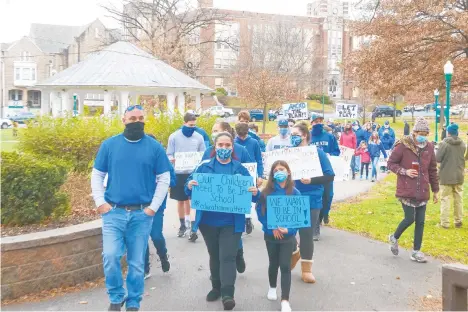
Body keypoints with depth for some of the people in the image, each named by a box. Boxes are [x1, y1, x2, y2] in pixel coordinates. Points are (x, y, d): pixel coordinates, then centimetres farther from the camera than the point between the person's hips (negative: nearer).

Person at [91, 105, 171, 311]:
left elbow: (164, 179, 4)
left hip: (142, 214, 0)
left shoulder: (154, 147, 2)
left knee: (137, 262, 7)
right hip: (113, 212, 0)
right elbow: (97, 176, 8)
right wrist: (100, 202, -3)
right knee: (110, 256, -11)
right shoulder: (109, 144, 3)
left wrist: (154, 206, -3)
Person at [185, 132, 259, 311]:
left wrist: (255, 193, -20)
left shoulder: (240, 169, 4)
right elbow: (190, 190, 1)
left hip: (231, 222, -2)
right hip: (208, 220, 2)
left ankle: (228, 293, -8)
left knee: (228, 256, -7)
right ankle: (216, 287, 30)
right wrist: (189, 186, -22)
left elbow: (249, 191, 3)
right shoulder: (204, 167, 4)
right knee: (214, 255, 15)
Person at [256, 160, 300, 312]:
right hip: (271, 235, 1)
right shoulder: (266, 192, -7)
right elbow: (260, 212, -6)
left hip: (288, 235, -1)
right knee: (273, 263, 18)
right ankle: (272, 288, 43)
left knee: (285, 266, -3)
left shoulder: (295, 192, -7)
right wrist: (272, 227, -15)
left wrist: (289, 229, -18)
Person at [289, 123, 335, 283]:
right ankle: (293, 252, 38)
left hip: (310, 200, -3)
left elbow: (330, 176, -10)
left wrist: (311, 181, -23)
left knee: (307, 235, 4)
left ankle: (306, 269, 22)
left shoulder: (317, 152, -7)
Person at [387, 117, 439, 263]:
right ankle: (394, 238, 24)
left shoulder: (429, 147, 4)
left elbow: (432, 170, 12)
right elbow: (390, 163, -3)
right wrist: (404, 171, -19)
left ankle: (416, 251, 18)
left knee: (420, 221, 6)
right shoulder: (403, 145, -11)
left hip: (422, 192, 5)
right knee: (410, 218, -5)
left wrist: (435, 190, 14)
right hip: (406, 191, -5)